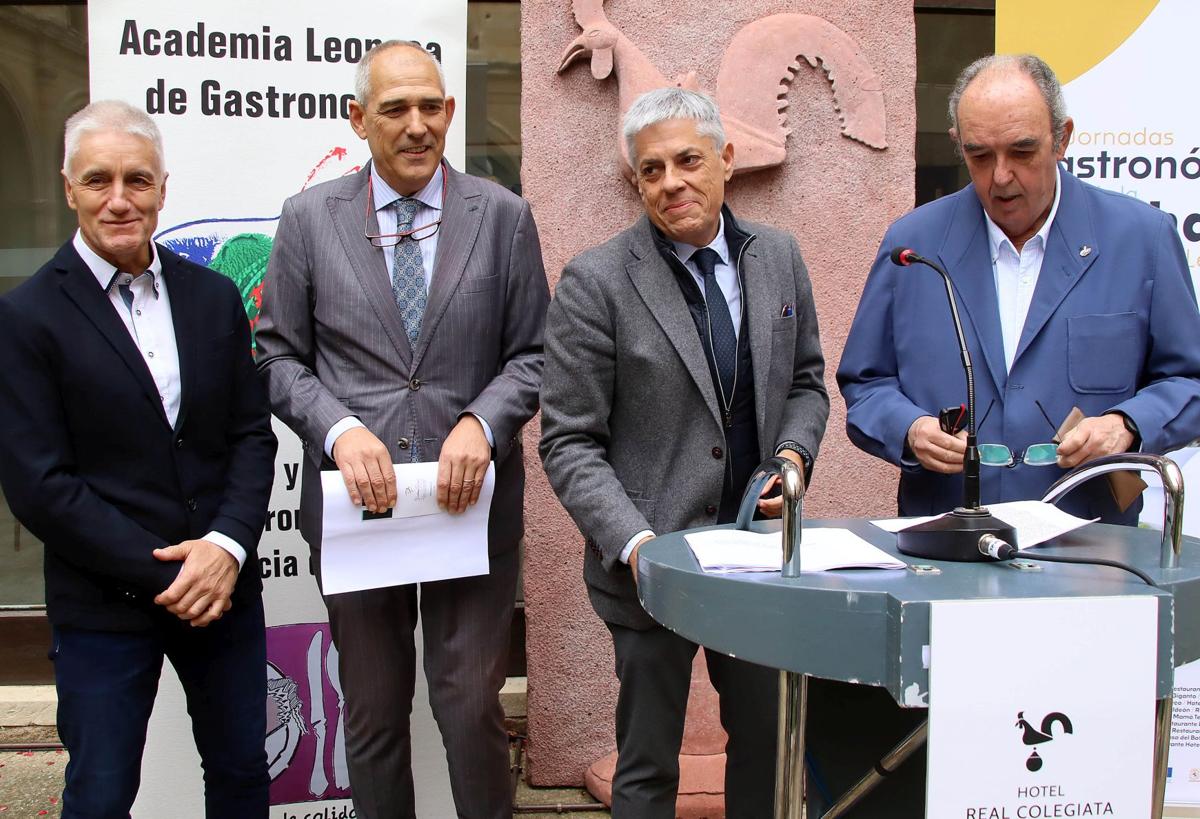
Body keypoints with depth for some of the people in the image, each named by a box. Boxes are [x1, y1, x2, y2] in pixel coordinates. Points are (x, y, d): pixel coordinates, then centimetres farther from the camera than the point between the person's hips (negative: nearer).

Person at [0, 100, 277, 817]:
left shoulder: (215, 297, 5)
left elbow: (252, 435, 4)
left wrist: (228, 547, -12)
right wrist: (163, 574, -15)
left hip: (224, 587, 4)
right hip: (105, 604, -3)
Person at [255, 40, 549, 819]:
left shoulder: (503, 215, 2)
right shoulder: (309, 218, 3)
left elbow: (533, 353, 3)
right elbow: (280, 355, 4)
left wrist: (482, 424, -15)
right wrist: (339, 431, -13)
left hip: (472, 496, -1)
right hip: (356, 495, 1)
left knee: (471, 703, 0)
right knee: (372, 711, 13)